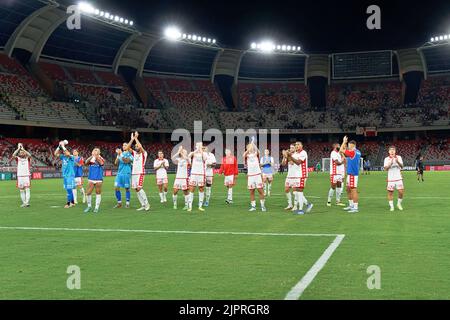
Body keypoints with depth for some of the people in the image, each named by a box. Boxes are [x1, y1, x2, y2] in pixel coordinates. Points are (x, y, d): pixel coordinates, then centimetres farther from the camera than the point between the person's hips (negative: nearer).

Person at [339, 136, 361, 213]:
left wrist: (344, 142, -1)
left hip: (352, 173, -10)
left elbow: (341, 150, -13)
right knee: (348, 189, 18)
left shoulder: (352, 152, -15)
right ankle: (351, 205, 26)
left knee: (353, 190, -9)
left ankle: (355, 208, -9)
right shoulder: (358, 152, 13)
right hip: (350, 173, 10)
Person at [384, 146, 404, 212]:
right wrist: (390, 163, -24)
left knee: (401, 192, -6)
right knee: (390, 192, -1)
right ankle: (391, 206, 10)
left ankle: (399, 204, 15)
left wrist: (398, 162, -26)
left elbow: (401, 166, -7)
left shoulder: (399, 157, 6)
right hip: (390, 179, -1)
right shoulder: (386, 159, 3)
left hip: (398, 178, 1)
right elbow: (386, 168, -8)